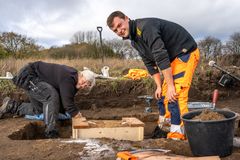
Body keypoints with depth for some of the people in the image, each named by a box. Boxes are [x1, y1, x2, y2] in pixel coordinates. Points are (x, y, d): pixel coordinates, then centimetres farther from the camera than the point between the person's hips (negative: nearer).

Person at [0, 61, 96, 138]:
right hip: (26, 76, -10)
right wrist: (80, 119, -18)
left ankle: (11, 106, 31)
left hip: (32, 78, 11)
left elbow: (68, 100, 11)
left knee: (38, 110, 15)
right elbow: (68, 104, -28)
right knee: (52, 96, -28)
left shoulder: (72, 76, 1)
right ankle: (50, 132, -22)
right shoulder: (67, 79, -30)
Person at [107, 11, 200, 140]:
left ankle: (178, 135, -10)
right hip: (172, 58, 10)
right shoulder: (134, 40, 6)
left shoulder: (145, 27, -25)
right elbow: (149, 63, 10)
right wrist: (159, 86, 4)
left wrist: (170, 85, -27)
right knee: (163, 94, 12)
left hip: (186, 53, -10)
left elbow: (161, 57, -29)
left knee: (175, 95, -17)